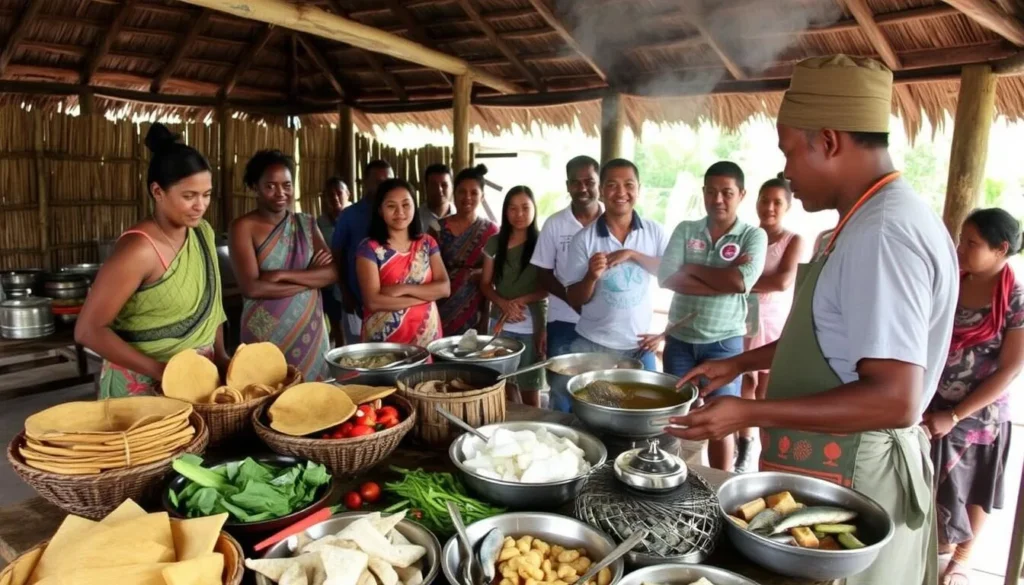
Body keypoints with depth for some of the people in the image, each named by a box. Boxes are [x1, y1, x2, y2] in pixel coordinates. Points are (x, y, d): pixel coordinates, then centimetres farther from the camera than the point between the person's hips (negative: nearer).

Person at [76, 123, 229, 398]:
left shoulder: (203, 232, -1)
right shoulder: (139, 249, -22)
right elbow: (88, 330, -20)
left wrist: (220, 355, 0)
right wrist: (159, 370, -23)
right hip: (143, 384, -6)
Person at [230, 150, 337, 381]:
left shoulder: (306, 223, 7)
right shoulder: (244, 227, -6)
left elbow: (333, 272, -3)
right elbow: (251, 287, -17)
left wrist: (282, 275, -15)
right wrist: (311, 277, -11)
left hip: (310, 331, 4)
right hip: (266, 335, -4)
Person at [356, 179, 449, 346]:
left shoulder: (427, 243, 7)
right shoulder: (370, 248, -6)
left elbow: (444, 288, -3)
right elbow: (373, 301, -15)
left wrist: (404, 289, -17)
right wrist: (426, 295, -10)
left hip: (426, 336, 3)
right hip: (384, 339, -3)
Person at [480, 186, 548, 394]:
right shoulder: (495, 243, 6)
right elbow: (485, 284, 8)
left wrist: (522, 300, -16)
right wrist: (503, 303, -11)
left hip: (533, 325, -2)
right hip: (501, 324, 2)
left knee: (530, 386, 5)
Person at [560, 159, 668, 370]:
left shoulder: (654, 231, 0)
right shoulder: (584, 238, -7)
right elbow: (575, 300, -4)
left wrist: (632, 254, -16)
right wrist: (591, 276, -25)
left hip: (640, 346, 2)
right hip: (592, 345, -1)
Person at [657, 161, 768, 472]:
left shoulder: (753, 236, -4)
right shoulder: (685, 230, 2)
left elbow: (741, 282, -21)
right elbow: (667, 278, -12)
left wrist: (692, 269, -11)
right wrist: (722, 278, -18)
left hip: (724, 342, -2)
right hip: (679, 339, 3)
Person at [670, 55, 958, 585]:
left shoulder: (883, 233, -24)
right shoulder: (871, 220, 9)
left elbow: (896, 400, -28)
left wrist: (750, 412, -26)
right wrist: (743, 362, 17)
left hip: (849, 481, -9)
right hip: (841, 466, 9)